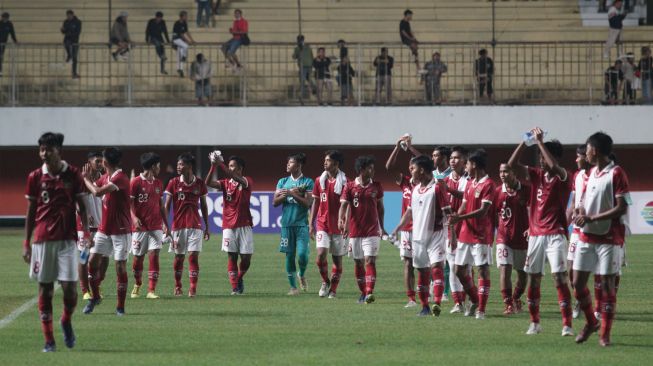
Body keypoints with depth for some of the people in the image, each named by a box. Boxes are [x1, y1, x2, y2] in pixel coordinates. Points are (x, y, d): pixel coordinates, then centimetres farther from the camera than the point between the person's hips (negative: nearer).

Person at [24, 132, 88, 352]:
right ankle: (49, 340, 7)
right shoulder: (35, 177, 4)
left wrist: (85, 229, -10)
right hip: (42, 239, 1)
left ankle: (67, 321, 22)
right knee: (45, 289, 2)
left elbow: (81, 205, 5)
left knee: (70, 287, -9)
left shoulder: (73, 175, 0)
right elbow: (30, 211, 8)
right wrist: (26, 243, 6)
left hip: (67, 239, -1)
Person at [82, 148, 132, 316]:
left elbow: (97, 192, -25)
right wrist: (88, 177, 4)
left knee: (120, 267, -3)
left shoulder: (120, 178, -19)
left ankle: (120, 306, 5)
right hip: (104, 229, 8)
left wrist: (86, 178, -10)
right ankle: (95, 297, 22)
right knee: (92, 261, 4)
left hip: (121, 231, -8)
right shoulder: (105, 177, 8)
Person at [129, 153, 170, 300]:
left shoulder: (158, 183, 12)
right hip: (139, 226, -4)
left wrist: (166, 224, 17)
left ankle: (151, 290, -10)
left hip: (156, 226, 4)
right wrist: (134, 217, -24)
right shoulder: (135, 182, -5)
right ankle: (137, 285, 30)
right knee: (138, 258, 4)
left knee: (154, 255, -9)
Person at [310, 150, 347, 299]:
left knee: (338, 259, 4)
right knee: (321, 254, -14)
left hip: (338, 226, -2)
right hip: (322, 224, 2)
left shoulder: (344, 182, -4)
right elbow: (315, 203, 12)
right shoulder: (319, 181, 6)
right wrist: (310, 223, 8)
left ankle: (333, 290, 15)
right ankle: (325, 282, 9)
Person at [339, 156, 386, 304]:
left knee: (370, 261, -12)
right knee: (358, 263, 9)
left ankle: (369, 292, -21)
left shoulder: (376, 186, 4)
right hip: (355, 230, 1)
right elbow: (343, 205, -10)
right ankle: (363, 293, 21)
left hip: (372, 231, -1)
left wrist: (382, 227, 17)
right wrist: (341, 220, -28)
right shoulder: (350, 186, -1)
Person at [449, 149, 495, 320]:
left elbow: (483, 210, -19)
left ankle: (481, 309, -3)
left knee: (483, 270, -5)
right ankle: (475, 301, 27)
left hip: (481, 235, -9)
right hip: (465, 233, 9)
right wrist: (455, 218, -7)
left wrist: (460, 217, -26)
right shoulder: (470, 183, 14)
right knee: (459, 270, 10)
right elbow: (464, 206, 15)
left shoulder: (488, 184, -11)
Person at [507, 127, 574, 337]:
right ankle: (534, 323, 17)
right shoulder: (536, 175, 9)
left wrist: (540, 142, -20)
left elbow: (553, 166, -27)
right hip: (535, 235, 6)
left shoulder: (563, 177, -5)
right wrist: (526, 142, -3)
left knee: (560, 278, -12)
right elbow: (512, 164, 3)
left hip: (555, 235, -6)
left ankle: (567, 325, -14)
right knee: (533, 279, 8)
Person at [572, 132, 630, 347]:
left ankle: (605, 334, 4)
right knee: (578, 282, 6)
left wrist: (591, 218, -18)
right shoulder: (592, 173, 13)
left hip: (609, 238, -7)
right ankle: (590, 323, 26)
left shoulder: (616, 174, -11)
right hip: (586, 237, 7)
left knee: (607, 284, -3)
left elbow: (622, 208, -16)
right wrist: (580, 212, -1)